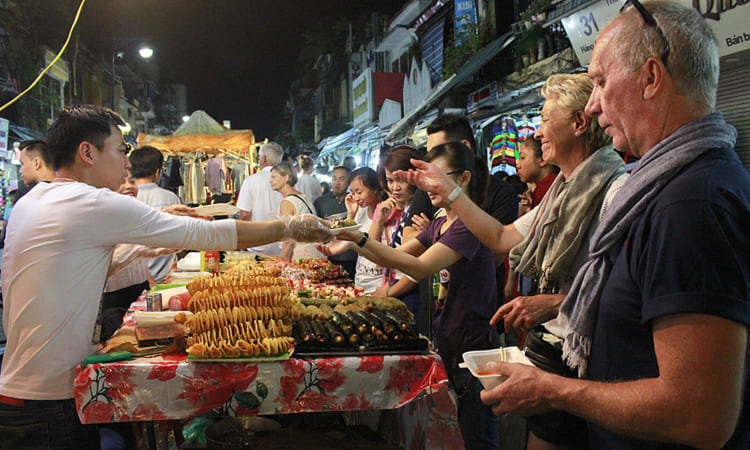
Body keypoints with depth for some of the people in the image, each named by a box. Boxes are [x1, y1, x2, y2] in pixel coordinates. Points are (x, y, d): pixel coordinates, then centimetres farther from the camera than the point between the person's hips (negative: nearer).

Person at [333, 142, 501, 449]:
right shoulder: (439, 225, 12)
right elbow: (394, 257, 11)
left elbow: (419, 267, -26)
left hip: (473, 344, -8)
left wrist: (362, 238, -29)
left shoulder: (470, 223, -17)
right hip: (445, 342, 9)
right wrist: (352, 243, -4)